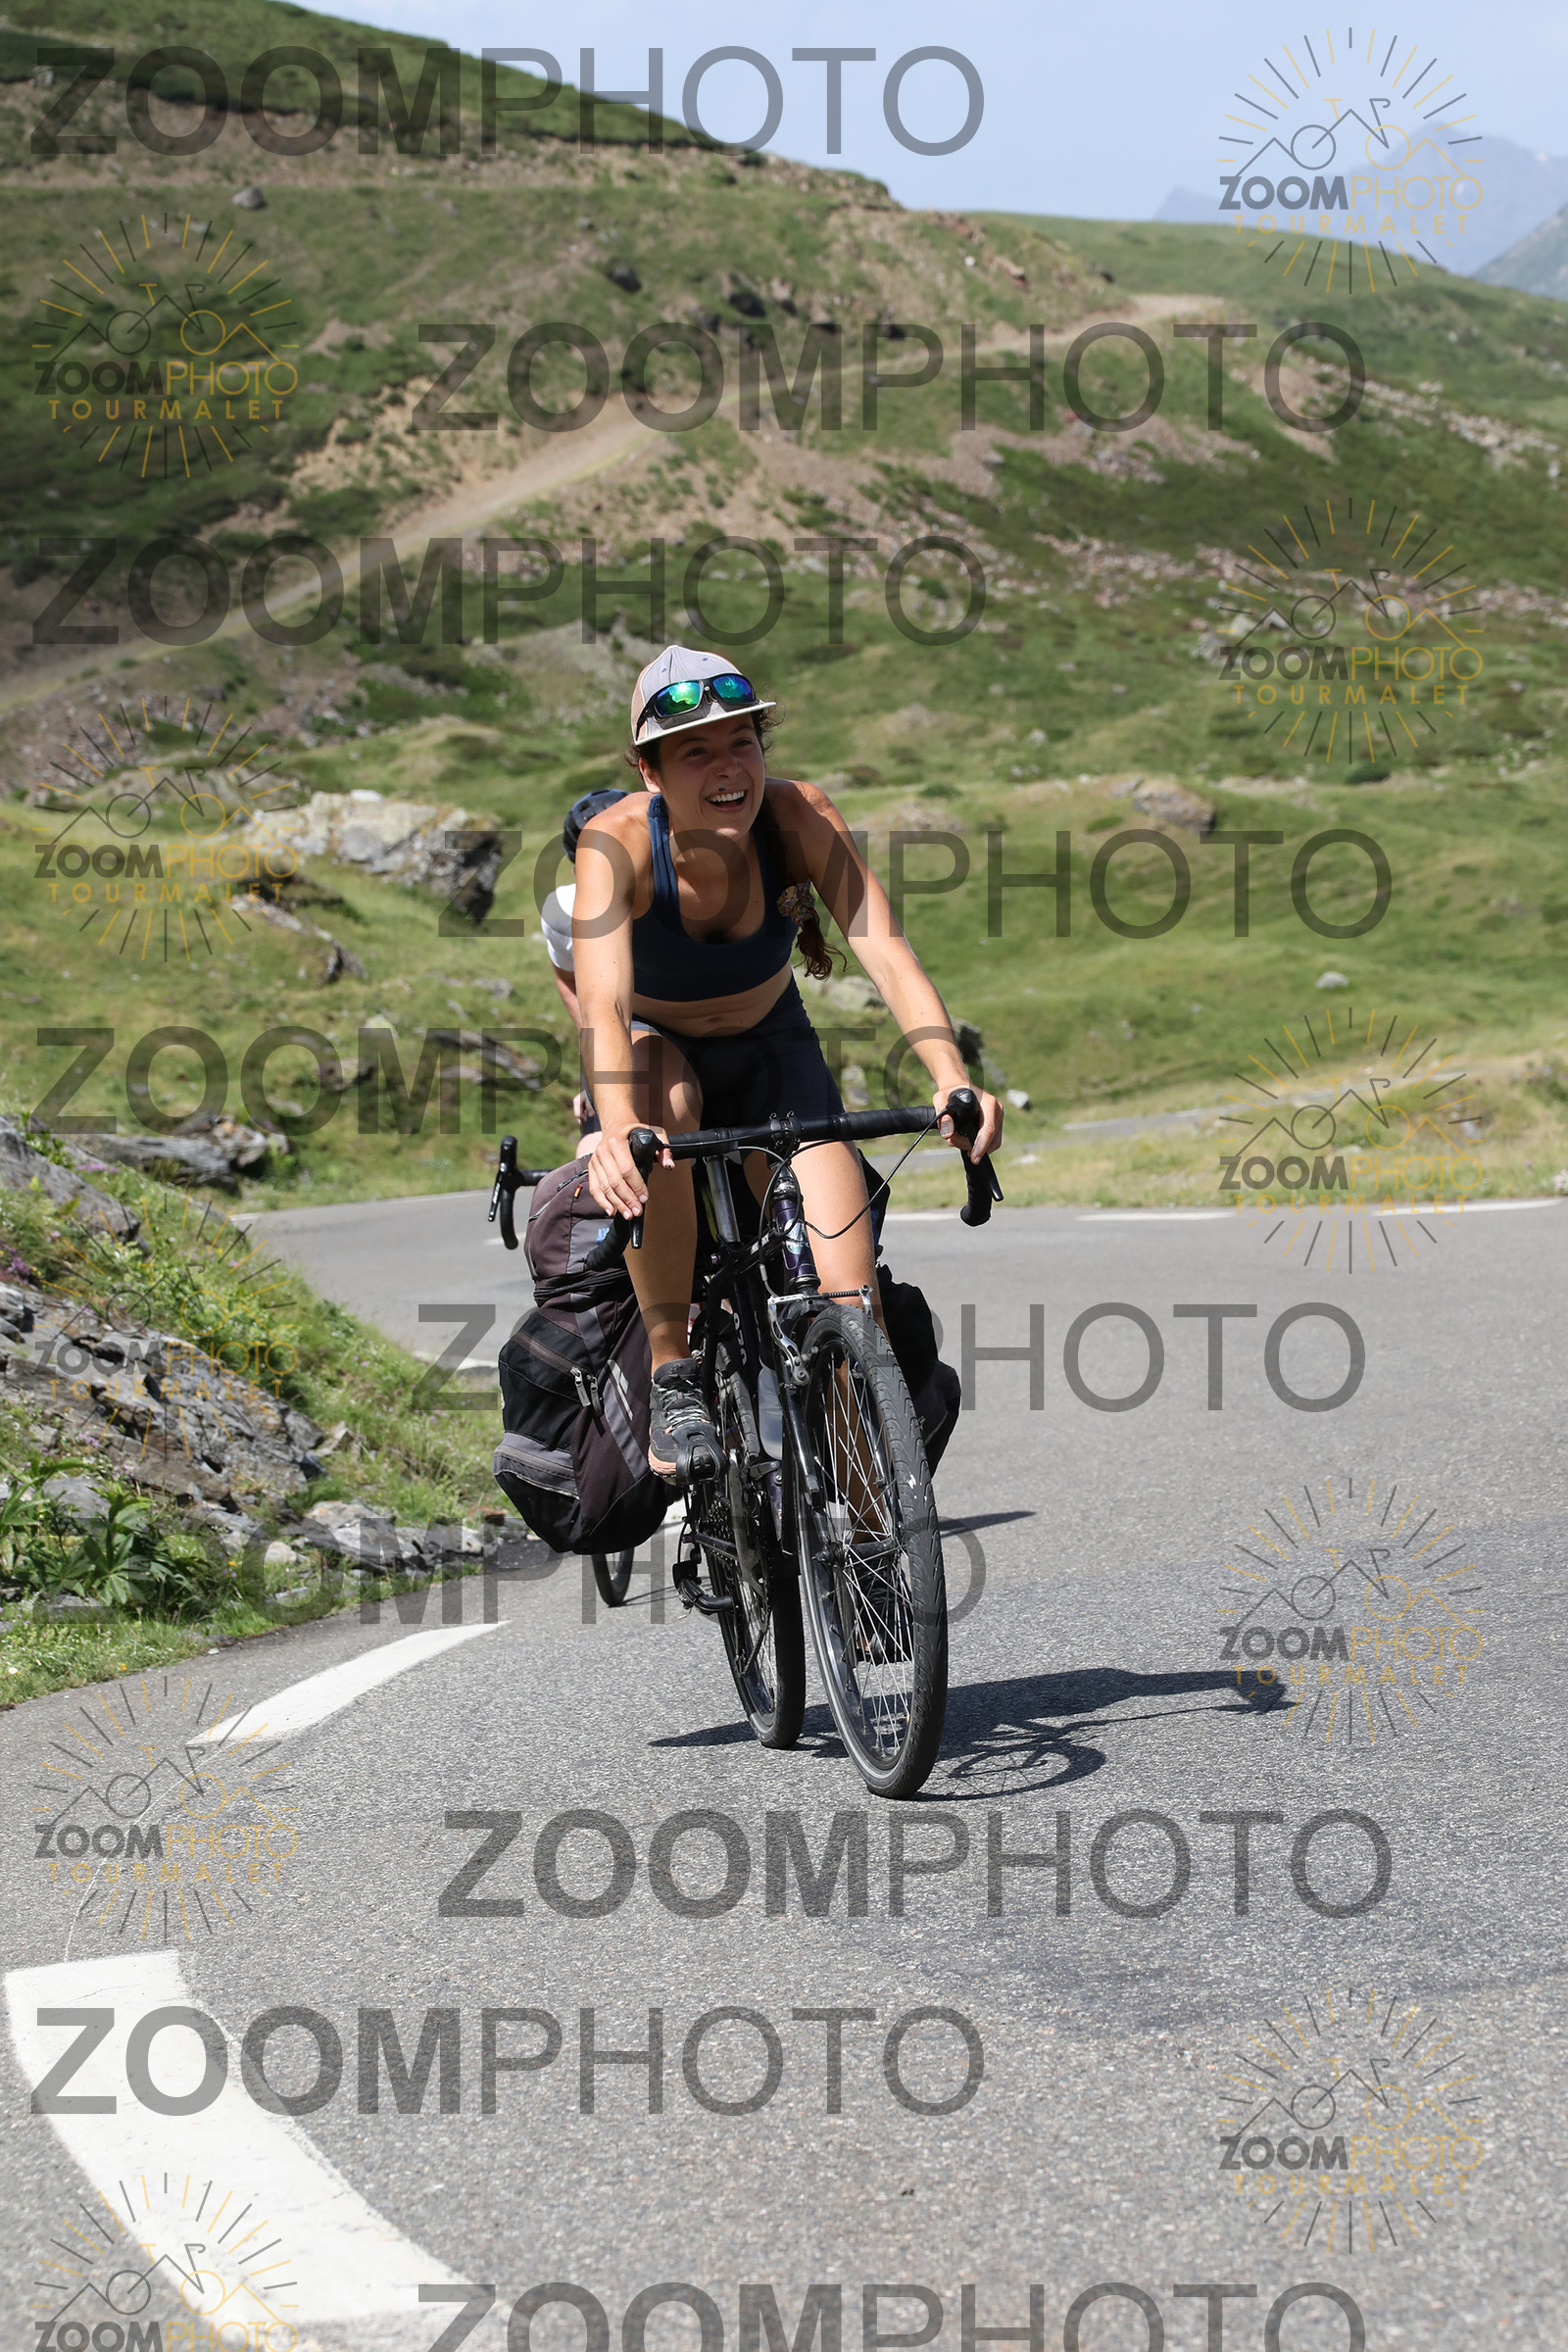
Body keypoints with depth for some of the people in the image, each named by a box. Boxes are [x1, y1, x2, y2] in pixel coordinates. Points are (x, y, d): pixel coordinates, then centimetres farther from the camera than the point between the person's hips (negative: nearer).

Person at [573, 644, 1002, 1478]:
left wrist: (953, 1082, -52)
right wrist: (618, 1131, -63)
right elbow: (602, 1002, -43)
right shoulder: (618, 841, -30)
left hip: (770, 1045, 2)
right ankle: (673, 1381, -29)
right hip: (653, 1045, -2)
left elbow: (886, 953, -35)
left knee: (849, 1298, -15)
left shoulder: (797, 816, -26)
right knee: (665, 1106, -40)